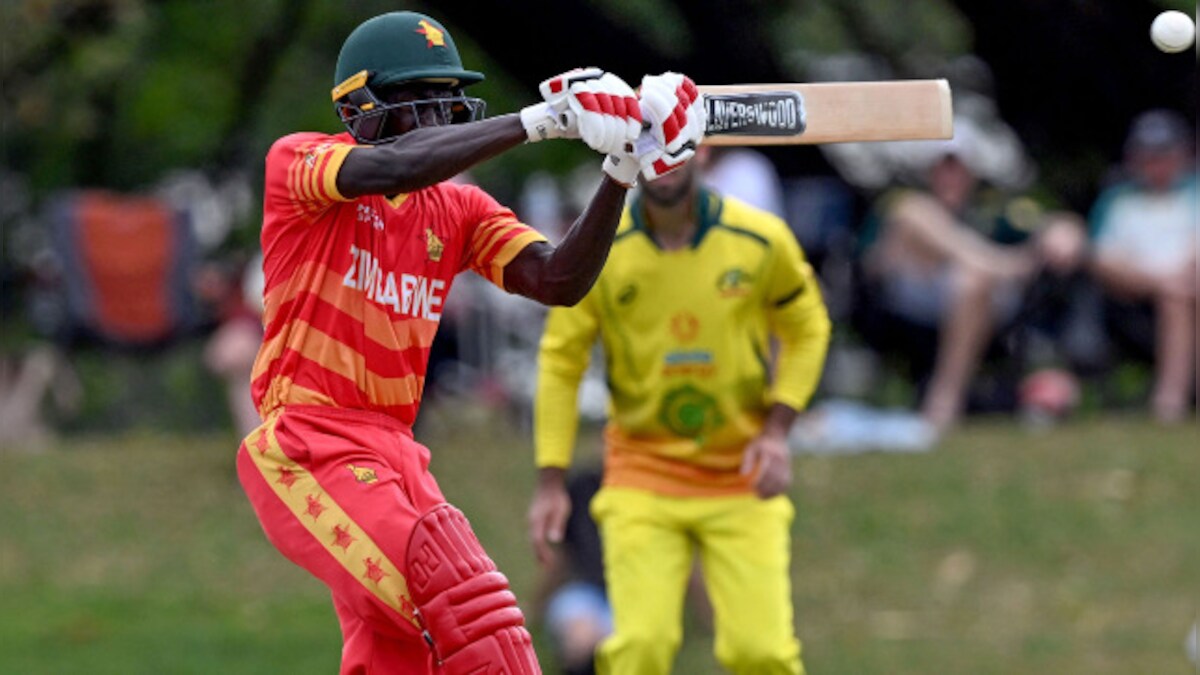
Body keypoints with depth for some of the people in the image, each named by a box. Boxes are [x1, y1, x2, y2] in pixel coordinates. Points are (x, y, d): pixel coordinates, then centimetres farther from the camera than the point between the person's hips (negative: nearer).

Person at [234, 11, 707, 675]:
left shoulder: (456, 209, 13)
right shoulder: (296, 162, -5)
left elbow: (557, 281, 0)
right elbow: (387, 170, -26)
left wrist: (619, 176, -14)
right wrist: (538, 120, -28)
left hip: (394, 455, 8)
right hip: (309, 448, -8)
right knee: (467, 602, -23)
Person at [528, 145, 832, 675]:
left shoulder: (761, 239, -5)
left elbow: (807, 328, 10)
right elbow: (560, 360, 1)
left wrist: (777, 430, -4)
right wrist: (550, 483, -3)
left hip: (742, 475, 0)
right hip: (641, 477, 0)